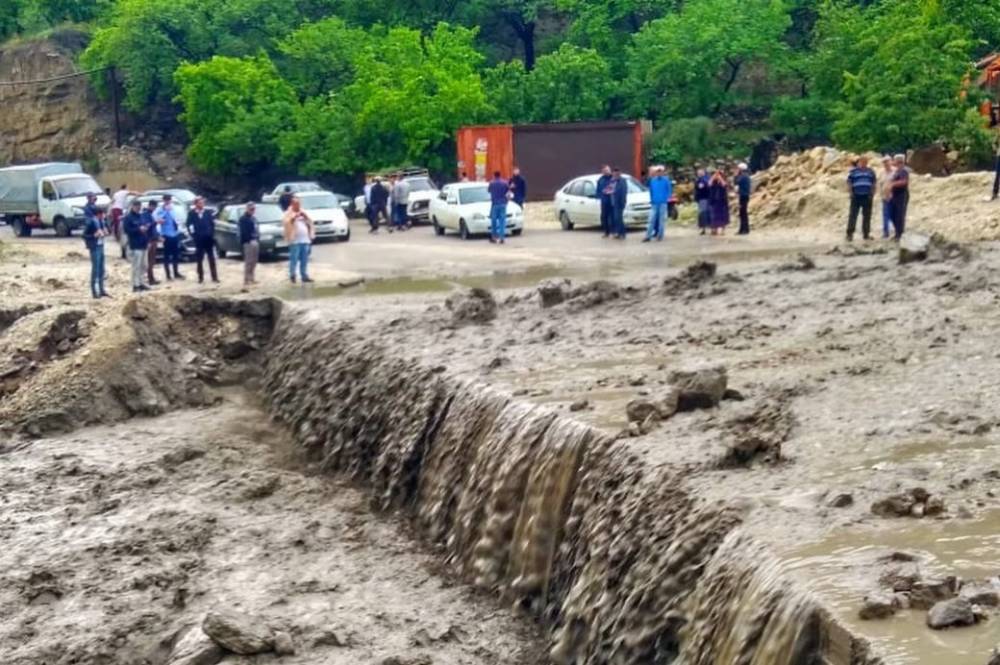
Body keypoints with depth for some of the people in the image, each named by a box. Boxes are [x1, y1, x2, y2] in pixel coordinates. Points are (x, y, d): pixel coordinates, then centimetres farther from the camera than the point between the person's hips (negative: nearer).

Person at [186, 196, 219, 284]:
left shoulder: (208, 212, 2)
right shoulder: (192, 214, -1)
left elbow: (212, 224, 3)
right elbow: (189, 225, -1)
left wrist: (212, 234, -5)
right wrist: (194, 235, -7)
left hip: (209, 239, 1)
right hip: (199, 240, -1)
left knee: (212, 259, 4)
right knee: (199, 260, 5)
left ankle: (215, 277, 8)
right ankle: (201, 278, 13)